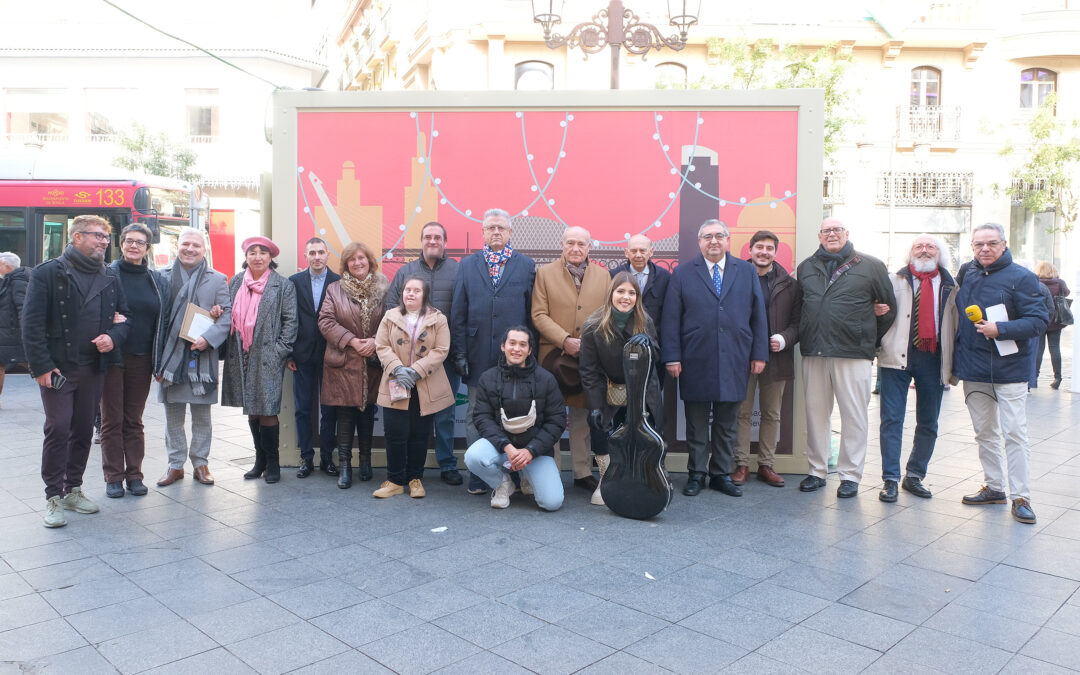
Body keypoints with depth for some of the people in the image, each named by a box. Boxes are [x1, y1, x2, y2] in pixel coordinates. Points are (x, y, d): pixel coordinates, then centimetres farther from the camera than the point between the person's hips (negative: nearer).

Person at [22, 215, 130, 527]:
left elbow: (124, 316, 17)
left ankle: (73, 489, 23)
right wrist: (41, 365, -14)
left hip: (94, 367, 5)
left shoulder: (110, 278, 11)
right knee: (58, 429, -7)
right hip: (58, 367, -5)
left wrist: (113, 337, -6)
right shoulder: (48, 273, -4)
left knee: (83, 431, 10)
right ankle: (53, 497, 5)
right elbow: (32, 323, -8)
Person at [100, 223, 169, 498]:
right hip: (112, 357, -2)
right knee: (112, 419, 4)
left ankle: (134, 474, 18)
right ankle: (113, 477, 14)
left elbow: (164, 321, 8)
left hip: (141, 359, 3)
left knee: (134, 420, 10)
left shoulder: (158, 281, 7)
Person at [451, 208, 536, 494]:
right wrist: (459, 353, 0)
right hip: (478, 357, 1)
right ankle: (478, 476, 16)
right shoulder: (468, 265, 10)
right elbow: (458, 313, 6)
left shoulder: (527, 265, 6)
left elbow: (533, 313, 3)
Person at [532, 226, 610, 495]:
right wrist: (565, 340, -15)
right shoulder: (545, 273, 4)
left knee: (583, 417, 12)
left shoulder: (602, 275, 11)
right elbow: (539, 315, -3)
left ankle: (583, 473, 22)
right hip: (554, 356, -2)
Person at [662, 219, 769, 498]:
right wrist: (672, 357, -7)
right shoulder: (683, 273, 5)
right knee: (696, 422, 7)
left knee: (728, 423, 9)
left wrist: (759, 354, 3)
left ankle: (722, 474, 21)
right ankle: (696, 474, 18)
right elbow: (670, 318, 0)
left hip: (734, 362, 2)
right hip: (695, 362, -1)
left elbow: (758, 315, 9)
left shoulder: (747, 271, 10)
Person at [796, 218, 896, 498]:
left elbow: (889, 308, 9)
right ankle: (817, 471, 18)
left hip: (853, 354, -3)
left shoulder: (871, 266, 4)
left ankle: (850, 475, 10)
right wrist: (805, 338, 11)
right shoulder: (806, 268, 13)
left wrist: (871, 342, 9)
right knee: (815, 413, 7)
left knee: (854, 415, 0)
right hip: (814, 354, 3)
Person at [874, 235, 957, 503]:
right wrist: (876, 310, -15)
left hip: (933, 358, 3)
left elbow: (956, 325, 11)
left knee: (928, 423, 10)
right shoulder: (894, 280, 5)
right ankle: (890, 479, 4)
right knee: (892, 419, -3)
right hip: (898, 356, -2)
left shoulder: (950, 287, 10)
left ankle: (914, 476, 24)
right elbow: (875, 308, 9)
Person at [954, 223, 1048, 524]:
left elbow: (1039, 319, -14)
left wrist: (1000, 330, -25)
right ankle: (994, 487, 25)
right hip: (973, 369, 5)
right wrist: (955, 363, 16)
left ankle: (1021, 497, 5)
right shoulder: (966, 274, 7)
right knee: (984, 432, 13)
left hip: (1009, 369, -5)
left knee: (1014, 434, -3)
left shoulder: (1021, 278, -8)